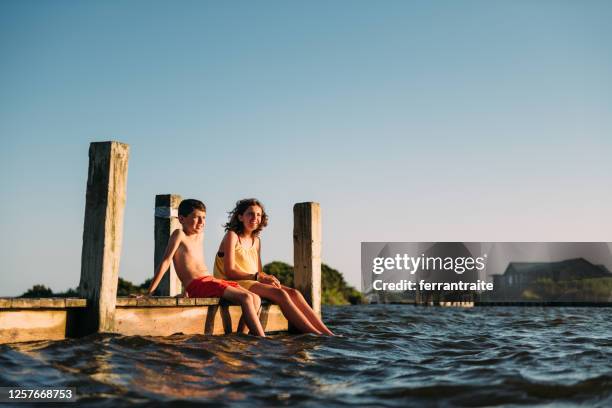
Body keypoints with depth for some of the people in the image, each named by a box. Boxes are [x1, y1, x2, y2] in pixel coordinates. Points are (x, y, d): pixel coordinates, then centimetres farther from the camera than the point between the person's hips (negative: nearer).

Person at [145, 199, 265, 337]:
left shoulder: (200, 235, 20)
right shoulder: (179, 234, -2)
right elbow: (165, 262, -7)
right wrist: (149, 292, -11)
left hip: (211, 280, 8)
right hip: (197, 285, -8)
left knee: (256, 299, -4)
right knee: (246, 298, -21)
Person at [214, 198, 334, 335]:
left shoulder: (256, 241, 19)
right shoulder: (232, 236, -4)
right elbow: (230, 271, -14)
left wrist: (267, 278, -8)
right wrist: (259, 277, -21)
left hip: (253, 283, 7)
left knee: (293, 293, -16)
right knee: (280, 293, -28)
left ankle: (326, 333, -26)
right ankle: (316, 335, -34)